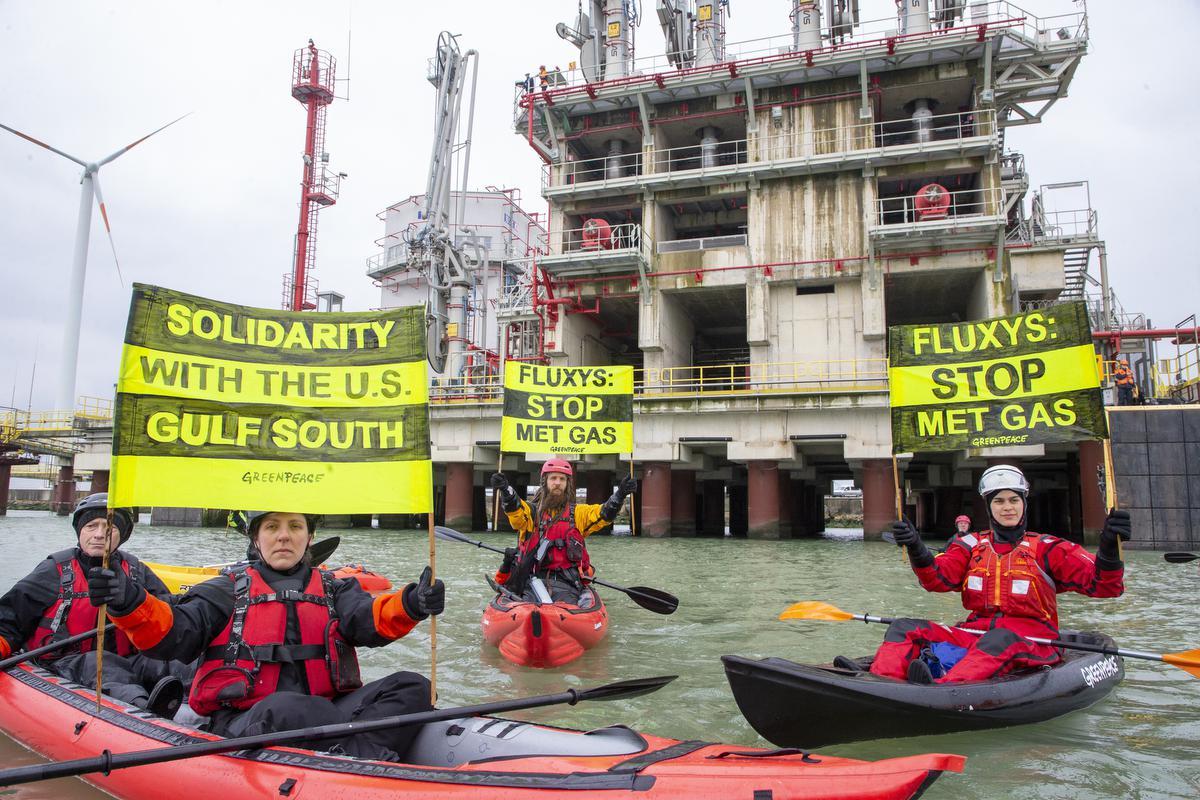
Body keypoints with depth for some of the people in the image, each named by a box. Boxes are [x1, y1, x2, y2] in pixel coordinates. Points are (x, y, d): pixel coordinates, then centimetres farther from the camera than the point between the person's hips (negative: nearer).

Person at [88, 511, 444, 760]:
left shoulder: (333, 589, 18)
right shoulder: (229, 591, 16)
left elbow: (371, 620, -2)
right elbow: (175, 631, 1)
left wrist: (409, 605, -25)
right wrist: (130, 603, -19)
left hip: (324, 716, 3)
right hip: (244, 724, -3)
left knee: (412, 687, -20)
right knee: (285, 708, -39)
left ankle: (352, 759, -39)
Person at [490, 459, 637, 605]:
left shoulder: (578, 513, 14)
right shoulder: (532, 512, 10)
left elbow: (604, 513, -2)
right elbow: (513, 507, -11)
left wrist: (620, 495, -21)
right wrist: (505, 489, -34)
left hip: (566, 582, 1)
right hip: (533, 579, 0)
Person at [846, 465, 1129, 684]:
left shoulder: (1047, 549, 9)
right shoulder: (971, 545, 15)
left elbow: (1105, 586, -2)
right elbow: (938, 578, -3)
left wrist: (1109, 549, -22)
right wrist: (917, 551, -23)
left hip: (1029, 641, -4)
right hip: (974, 633, 4)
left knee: (999, 639, -39)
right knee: (904, 628, -15)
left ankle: (939, 691, -64)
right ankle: (877, 682, -44)